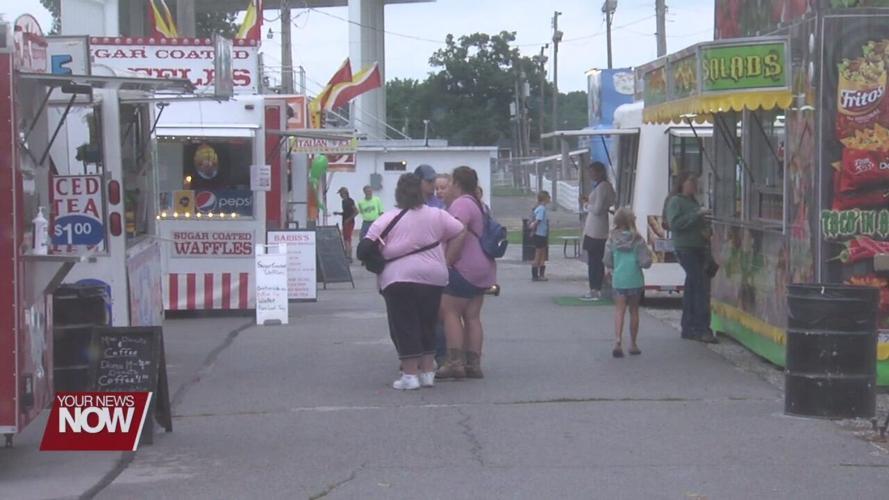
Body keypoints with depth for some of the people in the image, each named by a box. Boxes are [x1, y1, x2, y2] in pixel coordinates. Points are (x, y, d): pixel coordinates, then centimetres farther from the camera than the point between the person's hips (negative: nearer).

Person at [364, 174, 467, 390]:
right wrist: (446, 261, 12)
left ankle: (410, 374, -2)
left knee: (404, 327, 1)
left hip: (398, 279, -4)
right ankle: (427, 372, 17)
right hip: (433, 278, 4)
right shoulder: (436, 215, 7)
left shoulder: (387, 220, -3)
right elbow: (460, 233, 10)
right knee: (427, 326, 14)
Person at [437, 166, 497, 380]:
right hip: (482, 268, 10)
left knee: (449, 312, -7)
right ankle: (473, 364, 5)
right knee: (472, 316, 8)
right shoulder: (476, 204, 20)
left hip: (464, 268, -10)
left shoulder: (460, 203, -13)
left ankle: (455, 362, -13)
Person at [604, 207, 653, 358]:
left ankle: (617, 341, -16)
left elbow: (607, 262, -1)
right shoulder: (637, 239, -9)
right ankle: (633, 344, 19)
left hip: (618, 279, 1)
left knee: (619, 310, 2)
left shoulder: (612, 239, -4)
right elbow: (645, 262, -12)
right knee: (634, 311, 12)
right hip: (635, 280, -1)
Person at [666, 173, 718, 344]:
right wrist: (697, 214, -20)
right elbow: (675, 223, -18)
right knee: (701, 286, -15)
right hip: (685, 248, -9)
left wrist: (707, 230, 6)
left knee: (692, 289, 11)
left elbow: (701, 223, 29)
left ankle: (688, 329, 17)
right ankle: (702, 329, -17)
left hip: (699, 248, 9)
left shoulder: (693, 202, 21)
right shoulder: (675, 201, -4)